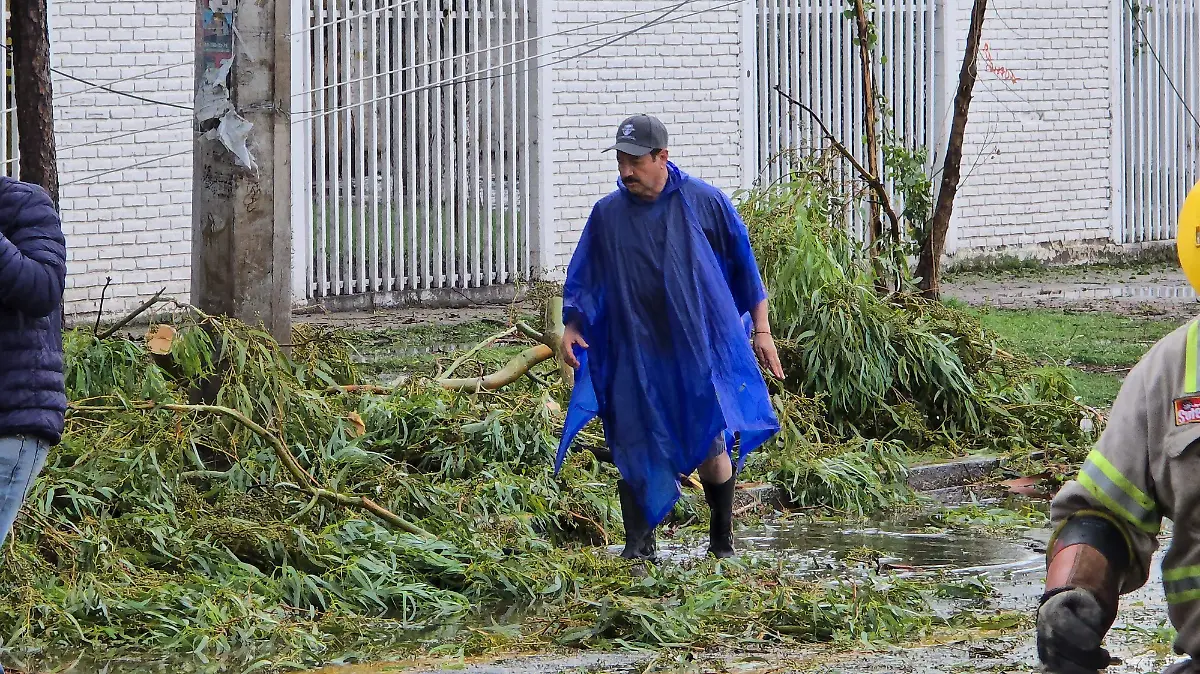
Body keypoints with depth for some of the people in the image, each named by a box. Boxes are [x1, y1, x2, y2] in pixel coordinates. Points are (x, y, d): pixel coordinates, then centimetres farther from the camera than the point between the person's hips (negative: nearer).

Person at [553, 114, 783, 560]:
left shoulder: (705, 203, -2)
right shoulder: (607, 214, 3)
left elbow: (745, 267, 6)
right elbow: (583, 278, 13)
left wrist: (761, 330, 5)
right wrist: (571, 327, -1)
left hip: (700, 348, -2)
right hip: (635, 353, 2)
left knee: (711, 447, -4)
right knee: (635, 446, -1)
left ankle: (722, 541, 13)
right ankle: (638, 543, 7)